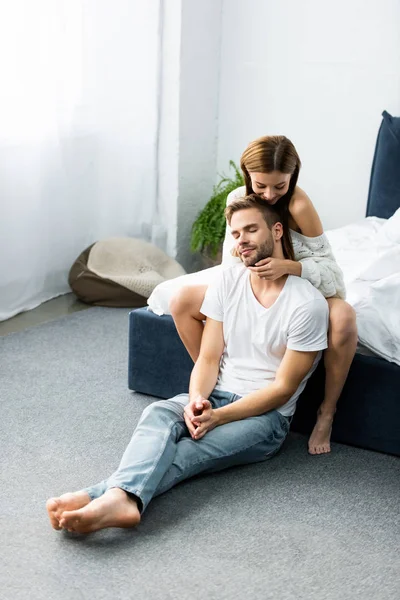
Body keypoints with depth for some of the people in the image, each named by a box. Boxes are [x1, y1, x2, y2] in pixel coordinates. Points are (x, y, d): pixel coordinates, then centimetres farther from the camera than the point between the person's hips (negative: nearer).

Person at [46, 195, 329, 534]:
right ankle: (122, 497, -57)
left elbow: (282, 388, -12)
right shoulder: (227, 282, 4)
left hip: (265, 415, -4)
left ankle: (97, 496, -52)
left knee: (192, 450, -32)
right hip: (216, 395, 4)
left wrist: (218, 417, -20)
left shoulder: (308, 303, -12)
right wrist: (197, 399, -20)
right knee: (158, 414, -30)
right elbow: (208, 358, 2)